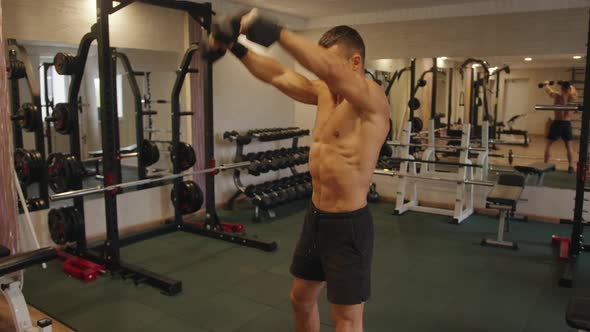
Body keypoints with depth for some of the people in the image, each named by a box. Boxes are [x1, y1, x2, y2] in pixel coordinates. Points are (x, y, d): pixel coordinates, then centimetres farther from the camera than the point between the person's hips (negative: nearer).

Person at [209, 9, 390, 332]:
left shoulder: (372, 99, -17)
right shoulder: (324, 93, 6)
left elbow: (329, 69, -36)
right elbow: (279, 76, 5)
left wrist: (274, 30, -40)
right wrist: (236, 48, -4)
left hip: (348, 225, -8)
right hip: (315, 216, 8)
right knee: (301, 298, 24)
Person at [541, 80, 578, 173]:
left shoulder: (557, 95, -10)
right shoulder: (573, 96, 0)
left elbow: (547, 89, 11)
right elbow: (573, 89, 25)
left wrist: (546, 84, 33)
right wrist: (570, 85, 46)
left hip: (557, 123, -4)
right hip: (567, 123, 4)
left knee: (548, 144, 6)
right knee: (569, 146, 14)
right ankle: (571, 167, 12)